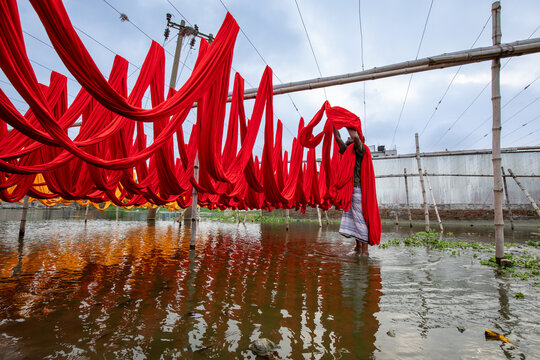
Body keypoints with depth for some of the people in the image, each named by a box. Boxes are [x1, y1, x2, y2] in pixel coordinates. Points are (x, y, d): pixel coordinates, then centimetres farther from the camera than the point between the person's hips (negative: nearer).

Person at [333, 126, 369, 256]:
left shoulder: (361, 151, 0)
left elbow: (355, 137, -18)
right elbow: (338, 138, 16)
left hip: (358, 188, -8)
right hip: (348, 188, 8)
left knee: (360, 217, -8)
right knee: (350, 216, 8)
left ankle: (365, 249, -4)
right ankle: (358, 245, 17)